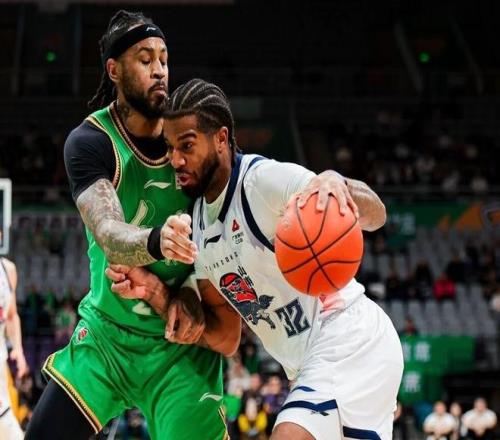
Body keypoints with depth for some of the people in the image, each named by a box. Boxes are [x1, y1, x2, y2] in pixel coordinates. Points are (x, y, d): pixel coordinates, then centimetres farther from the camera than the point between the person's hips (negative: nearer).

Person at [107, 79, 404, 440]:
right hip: (315, 364, 10)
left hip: (351, 343, -10)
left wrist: (336, 183, -48)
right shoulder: (198, 220, 10)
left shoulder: (266, 179, -16)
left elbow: (375, 215, -26)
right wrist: (155, 291, -4)